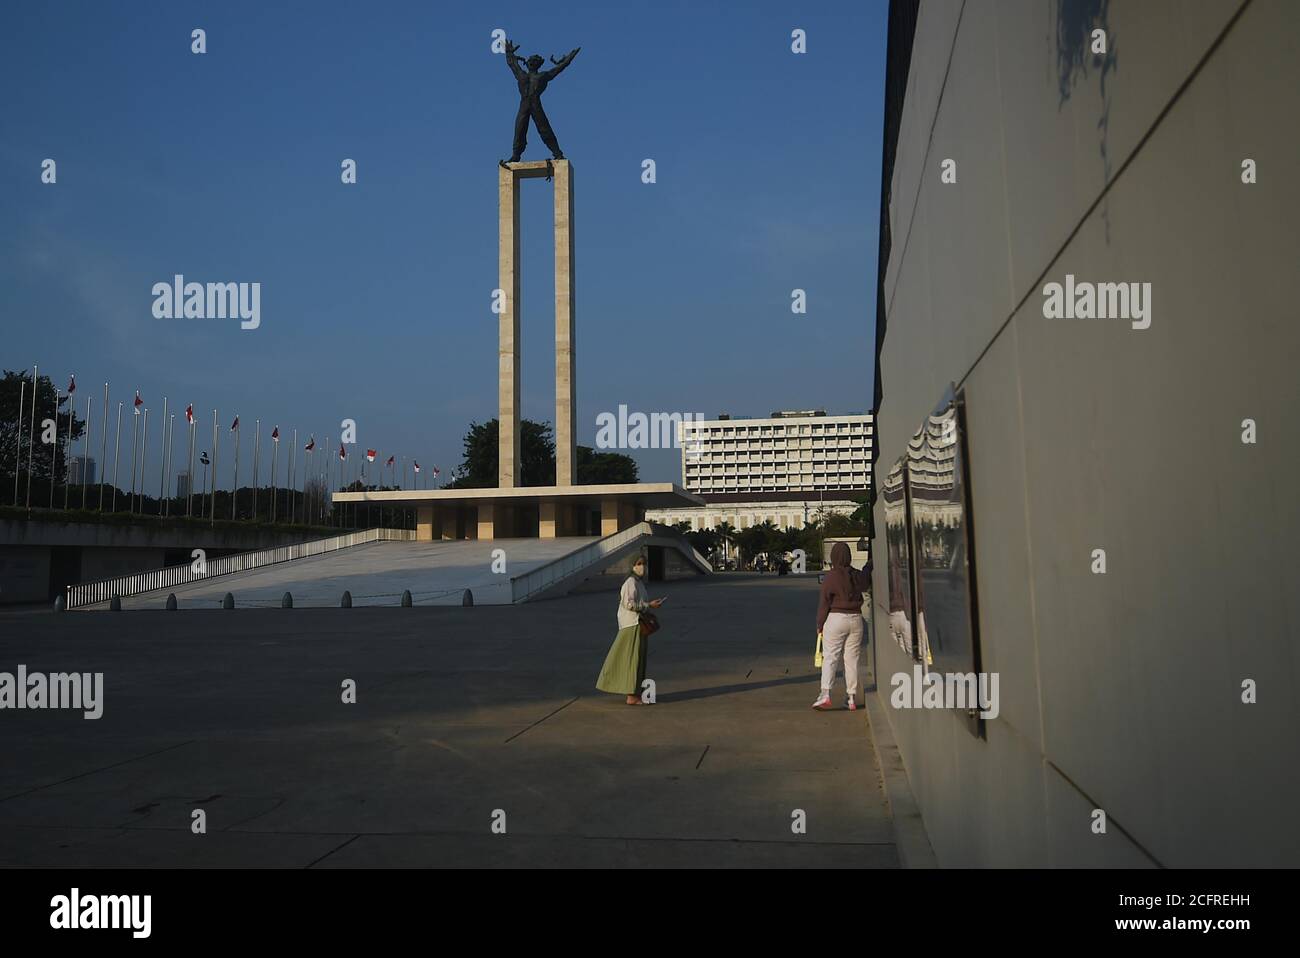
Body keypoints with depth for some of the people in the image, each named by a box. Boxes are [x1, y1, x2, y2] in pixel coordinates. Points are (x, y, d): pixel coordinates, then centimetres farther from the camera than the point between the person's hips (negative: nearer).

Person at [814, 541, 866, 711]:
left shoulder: (830, 577, -9)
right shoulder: (856, 575, 3)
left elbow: (824, 603, -8)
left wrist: (820, 625, 0)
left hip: (835, 619, -4)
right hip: (855, 619, 4)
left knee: (830, 658, -2)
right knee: (852, 659, 9)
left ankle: (825, 694, -14)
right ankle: (852, 698, 10)